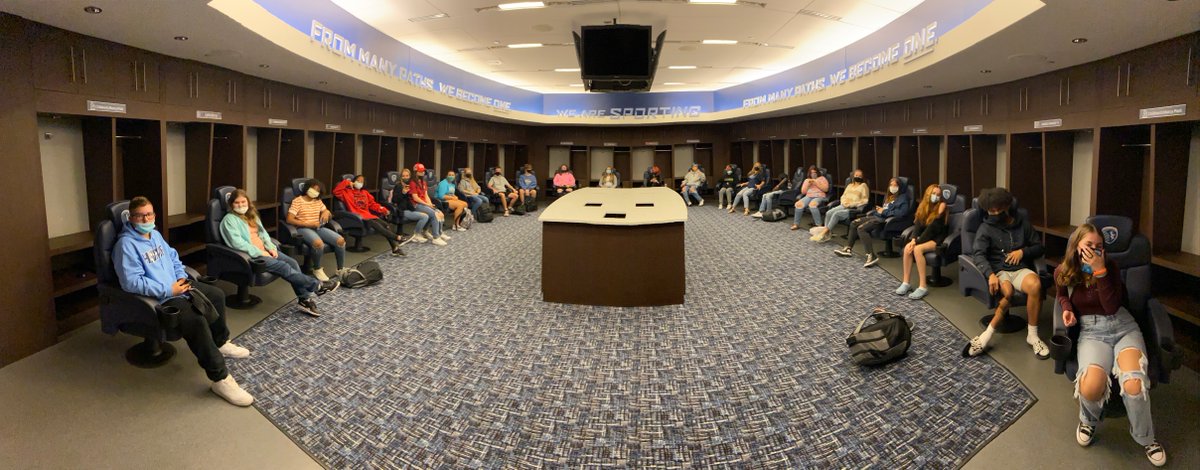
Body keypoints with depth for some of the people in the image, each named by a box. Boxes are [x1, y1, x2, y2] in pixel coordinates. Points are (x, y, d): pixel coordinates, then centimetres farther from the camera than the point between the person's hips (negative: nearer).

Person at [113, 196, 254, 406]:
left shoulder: (155, 234, 14)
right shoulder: (126, 244, -15)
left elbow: (173, 258, 24)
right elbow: (132, 282, -23)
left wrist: (182, 277, 3)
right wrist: (168, 290, -22)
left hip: (177, 286, 10)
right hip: (160, 298, -10)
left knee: (217, 295, 18)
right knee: (196, 321, -30)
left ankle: (220, 343, 34)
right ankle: (220, 379, -26)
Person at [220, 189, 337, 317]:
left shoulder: (251, 215, 19)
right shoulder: (229, 219, -6)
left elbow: (263, 233, 18)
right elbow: (237, 243, -17)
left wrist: (271, 247, -2)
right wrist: (259, 252, -18)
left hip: (264, 250, 8)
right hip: (251, 255, -8)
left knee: (292, 262, -13)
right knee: (283, 267, -24)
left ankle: (305, 299, -14)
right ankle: (316, 285, -17)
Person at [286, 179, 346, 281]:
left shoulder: (318, 201, 14)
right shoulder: (297, 201, -3)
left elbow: (329, 214, 20)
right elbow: (289, 219, -13)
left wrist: (327, 212, -6)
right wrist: (308, 224, -19)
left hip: (318, 227, 6)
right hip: (304, 228, -6)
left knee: (340, 240, -19)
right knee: (319, 243, -39)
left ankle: (341, 269, -4)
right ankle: (317, 269, -13)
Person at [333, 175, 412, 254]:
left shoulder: (365, 192, 23)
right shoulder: (347, 192, 7)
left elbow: (372, 204, 18)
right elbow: (336, 191, -9)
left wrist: (383, 210, 3)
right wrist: (346, 183, -8)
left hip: (368, 215, 6)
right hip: (359, 217, -6)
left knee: (386, 225, -15)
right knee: (376, 225, -30)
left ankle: (395, 249, -20)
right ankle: (398, 238, -34)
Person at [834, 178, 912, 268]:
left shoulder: (902, 198, -6)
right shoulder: (888, 196, 21)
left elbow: (902, 212, -22)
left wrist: (884, 211, -15)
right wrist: (879, 209, 10)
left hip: (884, 220, -10)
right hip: (876, 216, 10)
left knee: (861, 228, -27)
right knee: (854, 223, 6)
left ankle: (872, 256, -31)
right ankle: (848, 248, 9)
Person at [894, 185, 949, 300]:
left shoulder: (941, 208, -10)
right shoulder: (923, 207, 8)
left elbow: (932, 229, -17)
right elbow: (917, 225, -1)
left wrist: (917, 242, -20)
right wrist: (913, 239, -19)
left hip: (937, 240, -6)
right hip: (924, 237, 6)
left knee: (917, 249, -32)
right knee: (908, 247, -24)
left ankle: (923, 287, -32)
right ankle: (906, 282, -19)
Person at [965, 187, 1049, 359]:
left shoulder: (1022, 223, 13)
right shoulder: (985, 229, 3)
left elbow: (1040, 247, 17)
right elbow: (979, 255, -12)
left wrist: (1023, 251, -4)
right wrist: (990, 275, -29)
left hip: (1020, 269, 2)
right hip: (999, 271, -2)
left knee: (1035, 284, -34)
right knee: (1008, 291, -38)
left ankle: (1032, 335, -21)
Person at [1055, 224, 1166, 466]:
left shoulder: (1110, 266, -2)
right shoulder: (1062, 272, 1)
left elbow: (1111, 307, -12)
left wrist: (1100, 271, -19)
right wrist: (1066, 308, 0)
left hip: (1123, 326, 0)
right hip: (1091, 331, 0)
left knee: (1134, 385, -28)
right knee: (1091, 387, -32)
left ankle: (1145, 438, 4)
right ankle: (1089, 420, 6)